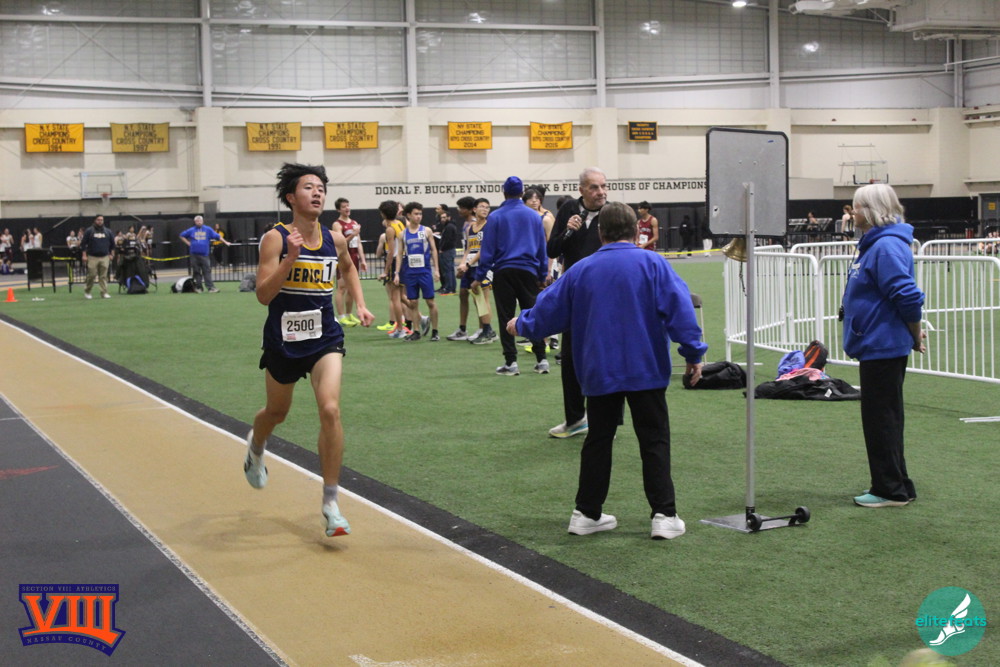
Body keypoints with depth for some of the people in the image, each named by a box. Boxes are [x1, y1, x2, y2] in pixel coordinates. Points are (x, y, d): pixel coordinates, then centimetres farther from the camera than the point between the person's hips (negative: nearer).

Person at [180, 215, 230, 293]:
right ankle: (198, 287, 9)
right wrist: (188, 243, 7)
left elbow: (217, 236, 10)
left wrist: (225, 242, 3)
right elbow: (182, 235, 18)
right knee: (196, 271, 3)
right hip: (194, 255, 1)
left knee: (207, 271, -7)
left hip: (204, 255, -1)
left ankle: (210, 287, -10)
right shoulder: (191, 230, 9)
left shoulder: (208, 230, 9)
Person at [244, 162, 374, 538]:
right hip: (283, 341, -1)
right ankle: (256, 447, 59)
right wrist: (291, 257, -30)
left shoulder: (335, 239, -1)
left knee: (330, 410, -18)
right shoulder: (276, 239, -12)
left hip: (325, 339, 1)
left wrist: (360, 305, 11)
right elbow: (263, 295, -20)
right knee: (277, 412, 20)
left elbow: (348, 268, 23)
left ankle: (331, 504, -9)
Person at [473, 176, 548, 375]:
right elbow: (542, 249, 9)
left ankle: (511, 362, 1)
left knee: (506, 318, 3)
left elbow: (487, 249, -3)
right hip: (528, 271, 2)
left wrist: (479, 277, 1)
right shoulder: (534, 216, 5)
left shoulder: (495, 217, -3)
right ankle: (541, 359, 4)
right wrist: (542, 276, 17)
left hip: (503, 271, -2)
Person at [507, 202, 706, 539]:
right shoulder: (653, 264, -4)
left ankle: (586, 513, 19)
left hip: (599, 372, 3)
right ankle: (664, 515, -1)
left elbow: (549, 309, 14)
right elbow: (679, 308, -13)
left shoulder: (580, 270, 5)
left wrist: (521, 324, 33)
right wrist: (693, 353, -7)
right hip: (646, 370, -3)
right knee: (654, 442, 3)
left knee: (598, 441, 14)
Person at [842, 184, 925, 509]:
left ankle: (891, 490, 7)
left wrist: (915, 336, -11)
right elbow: (903, 297, 20)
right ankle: (891, 485, 27)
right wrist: (913, 335, 18)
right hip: (877, 345, 11)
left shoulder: (887, 247, -20)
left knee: (881, 418, -2)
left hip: (884, 346, -11)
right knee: (882, 418, 17)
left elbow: (908, 297, -24)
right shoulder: (874, 244, 13)